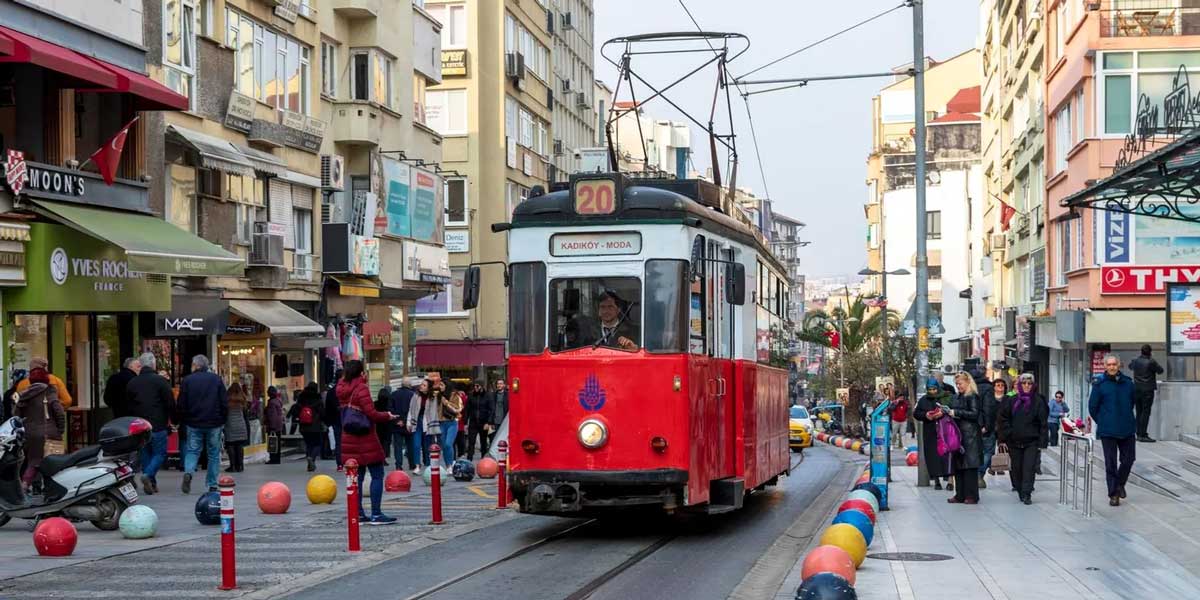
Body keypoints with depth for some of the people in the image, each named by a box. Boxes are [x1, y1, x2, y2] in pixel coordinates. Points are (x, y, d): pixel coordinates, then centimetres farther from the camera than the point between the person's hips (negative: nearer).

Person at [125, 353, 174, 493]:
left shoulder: (132, 382, 7)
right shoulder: (160, 381, -8)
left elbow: (128, 404, 13)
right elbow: (170, 403, -8)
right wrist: (173, 419, 5)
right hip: (158, 424, -5)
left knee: (145, 453, 13)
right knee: (160, 453, 2)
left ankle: (151, 482, 10)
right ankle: (148, 475, -20)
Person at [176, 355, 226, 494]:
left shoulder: (187, 380, -1)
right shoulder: (216, 379, 2)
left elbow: (181, 405, -1)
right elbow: (224, 403, 1)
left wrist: (181, 422, 10)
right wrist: (223, 421, 10)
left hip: (193, 424, 0)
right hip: (214, 423, 0)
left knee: (192, 450, 9)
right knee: (214, 454, 8)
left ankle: (188, 472, -19)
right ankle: (212, 485, 7)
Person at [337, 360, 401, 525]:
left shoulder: (342, 389, 7)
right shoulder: (361, 389, -14)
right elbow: (371, 414, -20)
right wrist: (388, 416, -4)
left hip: (349, 440, 8)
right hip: (365, 439, -8)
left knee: (357, 476, 12)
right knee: (377, 475, -3)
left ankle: (358, 513, 11)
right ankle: (376, 514, -8)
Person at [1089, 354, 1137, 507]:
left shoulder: (1127, 382, 3)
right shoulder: (1099, 384, -6)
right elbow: (1092, 407, 0)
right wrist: (1102, 422, 6)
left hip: (1127, 430, 3)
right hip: (1108, 431, -3)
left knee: (1128, 459, 6)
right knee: (1111, 464, 1)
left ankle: (1120, 484, 32)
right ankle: (1113, 494, 8)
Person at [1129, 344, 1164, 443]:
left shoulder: (1136, 361, 3)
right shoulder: (1151, 362, -14)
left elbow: (1130, 366, 24)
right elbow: (1160, 370, -1)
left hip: (1137, 390, 6)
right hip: (1148, 390, -6)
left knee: (1139, 412, 13)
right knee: (1145, 412, -5)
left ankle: (1139, 434, 16)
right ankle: (1143, 435, -9)